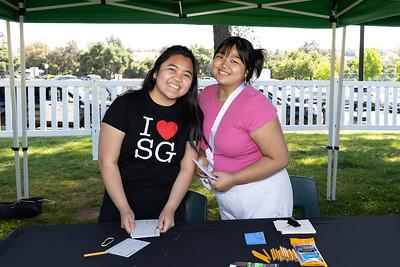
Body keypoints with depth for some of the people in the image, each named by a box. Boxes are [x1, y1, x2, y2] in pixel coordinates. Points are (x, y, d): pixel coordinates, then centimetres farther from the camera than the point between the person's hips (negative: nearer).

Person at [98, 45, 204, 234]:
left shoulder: (191, 115, -2)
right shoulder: (125, 105, -11)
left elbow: (187, 168, -2)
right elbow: (107, 162, -11)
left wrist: (170, 210, -11)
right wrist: (124, 210, -16)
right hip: (119, 210, -2)